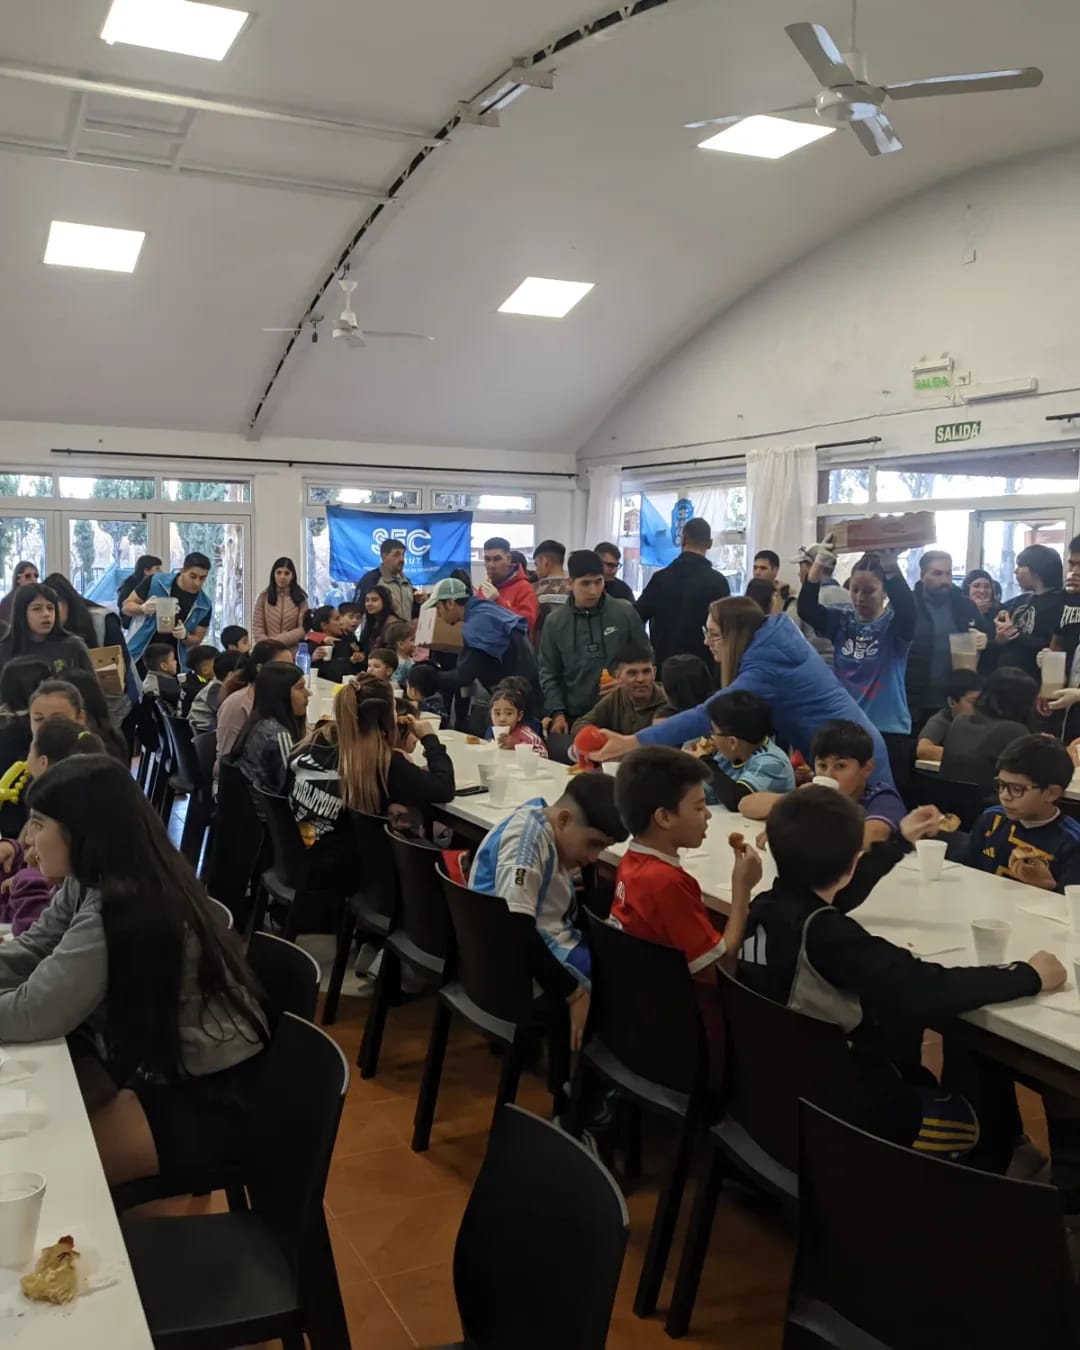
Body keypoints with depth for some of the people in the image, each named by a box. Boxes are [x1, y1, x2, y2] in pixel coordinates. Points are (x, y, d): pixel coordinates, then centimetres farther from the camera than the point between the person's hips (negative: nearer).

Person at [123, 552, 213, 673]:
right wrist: (143, 608, -24)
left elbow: (196, 640, 3)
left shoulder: (204, 606, -5)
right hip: (140, 657, -2)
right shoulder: (156, 582, -10)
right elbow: (127, 606, -1)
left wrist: (185, 636, -21)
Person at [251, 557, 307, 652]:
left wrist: (277, 640, -11)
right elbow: (257, 627, 2)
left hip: (292, 653, 0)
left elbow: (303, 629, -2)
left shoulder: (300, 597, 6)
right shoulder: (263, 596, 7)